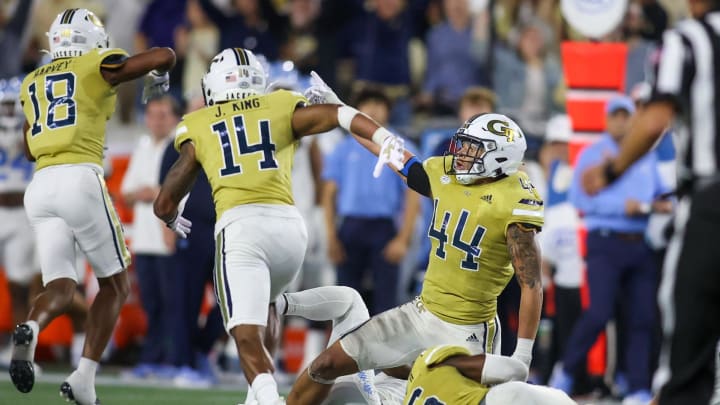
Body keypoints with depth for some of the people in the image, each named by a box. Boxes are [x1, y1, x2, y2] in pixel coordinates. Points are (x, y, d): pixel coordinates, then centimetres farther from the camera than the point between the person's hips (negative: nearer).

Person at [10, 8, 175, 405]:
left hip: (40, 187, 5)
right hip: (80, 179, -5)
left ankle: (30, 329, -32)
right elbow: (164, 55, -3)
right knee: (115, 283, 9)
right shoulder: (98, 66, 6)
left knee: (60, 286, 3)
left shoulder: (32, 83, 23)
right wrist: (157, 77, 19)